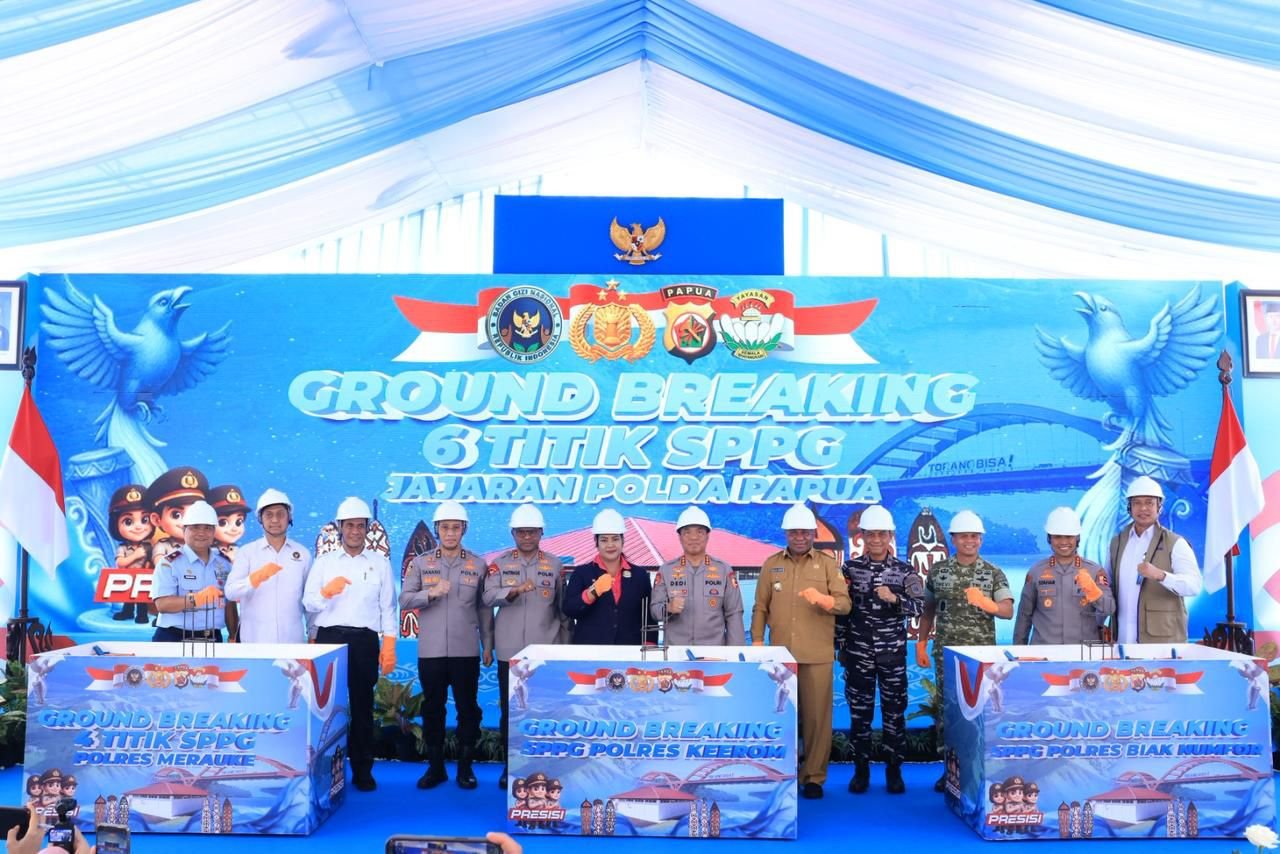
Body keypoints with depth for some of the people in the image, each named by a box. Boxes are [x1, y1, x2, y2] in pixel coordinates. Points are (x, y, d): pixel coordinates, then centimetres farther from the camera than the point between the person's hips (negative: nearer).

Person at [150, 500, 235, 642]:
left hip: (212, 640, 5)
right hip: (174, 639, -5)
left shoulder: (224, 563, 11)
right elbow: (162, 604, -17)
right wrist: (196, 598, -32)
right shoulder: (170, 563, -6)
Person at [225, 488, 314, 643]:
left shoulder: (303, 553, 7)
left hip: (293, 640, 1)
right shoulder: (246, 552, 3)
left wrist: (312, 634, 10)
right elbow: (230, 592, -9)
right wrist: (257, 577, -26)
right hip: (255, 641, -1)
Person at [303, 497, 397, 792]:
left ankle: (362, 770, 12)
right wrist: (326, 591, -17)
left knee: (362, 707, 4)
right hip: (329, 638, 0)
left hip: (364, 640, 0)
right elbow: (308, 603, 4)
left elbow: (388, 608, 6)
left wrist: (389, 647, -1)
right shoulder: (324, 562, 10)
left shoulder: (380, 563, 9)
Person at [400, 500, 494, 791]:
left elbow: (484, 608, 7)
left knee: (467, 709, 5)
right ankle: (435, 767, 21)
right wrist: (431, 593, -18)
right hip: (430, 651, 1)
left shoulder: (478, 565, 4)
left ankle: (465, 767, 17)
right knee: (432, 709, 9)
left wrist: (488, 645, 5)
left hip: (466, 651, -1)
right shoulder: (420, 563, 5)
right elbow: (404, 600, -1)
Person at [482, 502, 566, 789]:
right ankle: (510, 766, 18)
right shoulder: (500, 564, 4)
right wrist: (515, 590, -28)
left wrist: (565, 645, 6)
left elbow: (563, 607, 8)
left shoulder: (554, 565, 5)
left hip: (545, 651, 0)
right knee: (509, 709, 6)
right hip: (510, 650, 0)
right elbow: (488, 597, -10)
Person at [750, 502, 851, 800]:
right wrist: (757, 641, 1)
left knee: (817, 716, 1)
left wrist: (822, 599, -23)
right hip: (780, 654, 1)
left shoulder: (828, 564, 5)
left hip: (817, 655, -1)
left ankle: (814, 776, 12)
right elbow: (760, 608, 9)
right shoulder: (771, 564, 9)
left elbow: (845, 604, -4)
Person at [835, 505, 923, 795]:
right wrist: (840, 647, 4)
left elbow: (919, 607, -6)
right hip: (858, 652, 0)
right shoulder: (850, 569, 1)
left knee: (894, 711, 6)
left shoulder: (905, 571, 0)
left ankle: (894, 769, 18)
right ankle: (861, 768, 18)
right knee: (859, 711, 6)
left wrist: (894, 598, -24)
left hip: (893, 653, 0)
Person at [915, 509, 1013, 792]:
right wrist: (921, 644, 9)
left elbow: (1008, 611, -10)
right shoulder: (938, 570, 5)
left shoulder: (994, 573, 1)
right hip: (946, 652, 1)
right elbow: (928, 610, 13)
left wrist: (986, 604, -31)